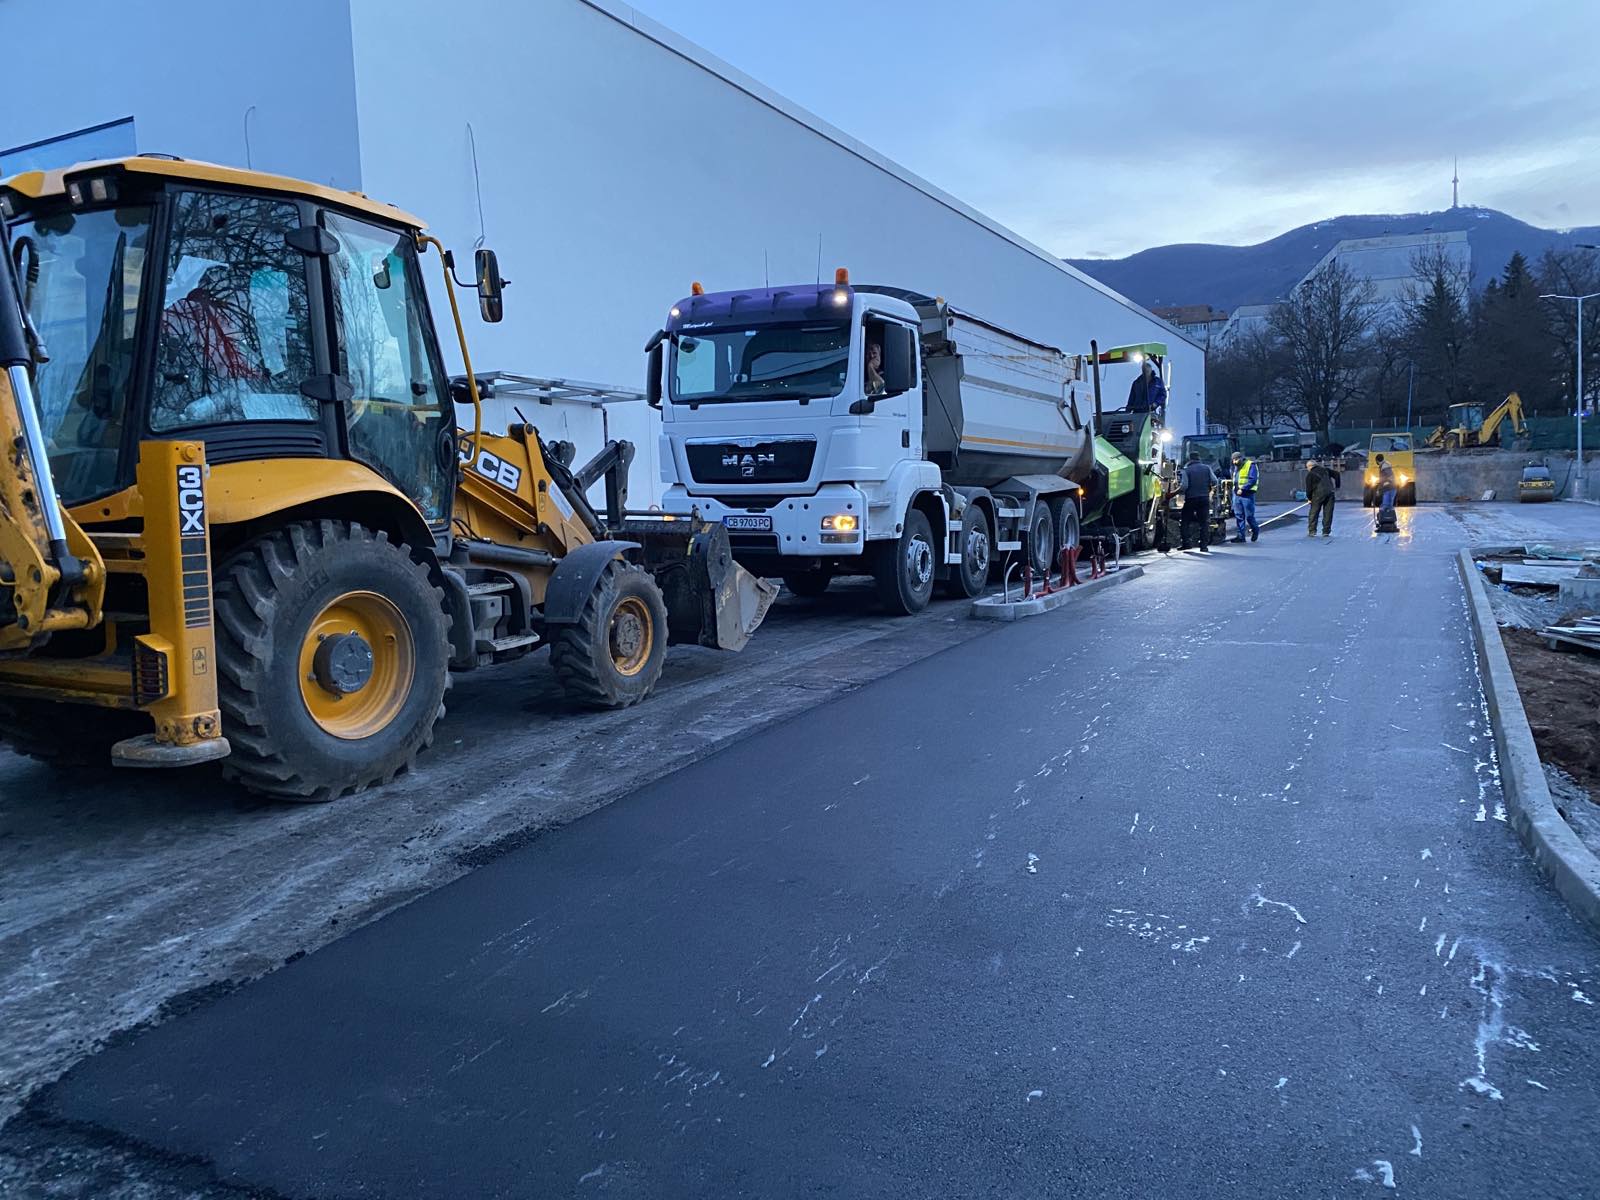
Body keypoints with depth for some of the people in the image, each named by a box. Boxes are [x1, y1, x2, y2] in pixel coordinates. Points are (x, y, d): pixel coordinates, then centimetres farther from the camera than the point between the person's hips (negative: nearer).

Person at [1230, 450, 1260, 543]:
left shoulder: (1251, 465, -8)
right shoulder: (1236, 467, 17)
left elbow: (1252, 480, -17)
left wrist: (1242, 489, -24)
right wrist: (1235, 491, 14)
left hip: (1247, 494, -7)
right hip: (1237, 494, 7)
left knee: (1249, 516, -2)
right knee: (1239, 516, 5)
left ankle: (1255, 530, 24)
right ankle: (1241, 536, 8)